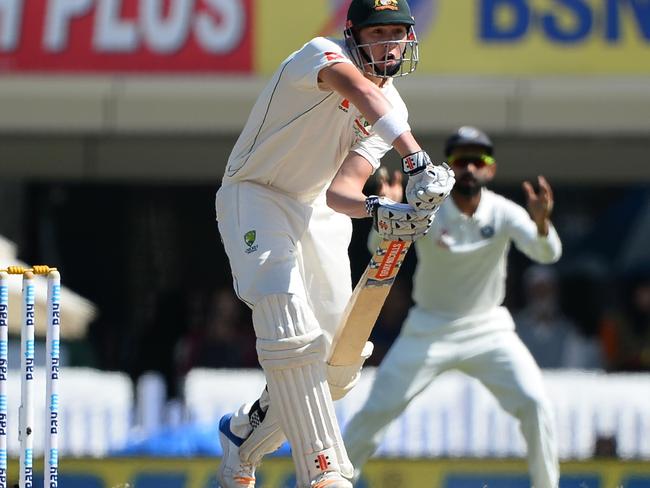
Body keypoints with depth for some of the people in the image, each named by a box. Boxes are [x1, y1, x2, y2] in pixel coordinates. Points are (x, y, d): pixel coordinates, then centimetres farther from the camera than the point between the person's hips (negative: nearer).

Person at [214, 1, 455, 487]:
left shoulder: (391, 110, 0)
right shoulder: (323, 54, -19)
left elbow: (341, 191, -11)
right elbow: (362, 92, -42)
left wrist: (381, 211, -34)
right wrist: (418, 160, -54)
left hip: (319, 211, 7)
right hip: (255, 196, -7)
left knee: (341, 363, 4)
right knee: (293, 336, -26)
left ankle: (246, 434, 29)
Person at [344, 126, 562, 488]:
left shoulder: (503, 213, -12)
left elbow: (547, 253, -27)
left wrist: (541, 222, -50)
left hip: (489, 328, 1)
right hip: (430, 331, -1)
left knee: (536, 404, -14)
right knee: (377, 410, -7)